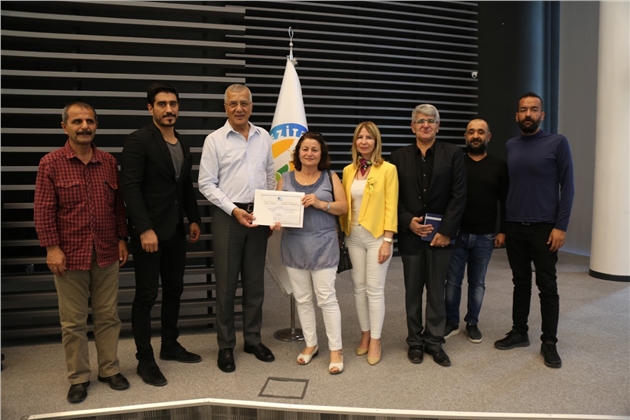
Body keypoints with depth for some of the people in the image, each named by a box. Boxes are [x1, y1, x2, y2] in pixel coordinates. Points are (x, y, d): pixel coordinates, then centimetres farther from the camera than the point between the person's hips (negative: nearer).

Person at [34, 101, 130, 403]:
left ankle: (110, 370, 27)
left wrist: (122, 239, 9)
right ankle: (78, 378, 23)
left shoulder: (109, 162, 6)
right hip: (70, 255, -3)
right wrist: (52, 247, -11)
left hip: (107, 254, 3)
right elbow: (43, 210, -6)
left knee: (108, 316, 12)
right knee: (73, 321, 8)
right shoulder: (51, 163, -4)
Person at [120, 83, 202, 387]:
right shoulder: (138, 140, -10)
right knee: (146, 295, 2)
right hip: (149, 231, -7)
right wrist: (145, 229, -23)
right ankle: (145, 360, 14)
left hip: (176, 231, 7)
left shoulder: (183, 144, 12)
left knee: (174, 290, 14)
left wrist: (194, 219, 11)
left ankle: (170, 346, 30)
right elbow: (130, 187, -17)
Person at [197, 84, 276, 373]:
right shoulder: (214, 140, -4)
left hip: (258, 215, 4)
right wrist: (234, 210, -15)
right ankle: (225, 345, 17)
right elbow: (206, 184, -7)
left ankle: (253, 339, 26)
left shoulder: (263, 137, 7)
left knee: (255, 281, 12)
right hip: (227, 216, -3)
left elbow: (271, 176, 12)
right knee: (226, 283, 4)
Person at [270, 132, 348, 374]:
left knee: (326, 298, -1)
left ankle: (336, 350, 10)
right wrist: (275, 221, -14)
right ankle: (310, 344, 26)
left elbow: (344, 207, -2)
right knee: (302, 298, 11)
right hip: (294, 245, 3)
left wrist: (321, 203, -17)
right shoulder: (286, 179, 8)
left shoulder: (330, 177, 3)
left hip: (323, 245, -3)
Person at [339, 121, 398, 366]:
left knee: (374, 289, -1)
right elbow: (343, 205, 10)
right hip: (353, 236, 4)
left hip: (377, 236, -4)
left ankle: (375, 341, 13)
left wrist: (388, 240, -12)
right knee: (359, 288, 10)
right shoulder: (348, 170, 8)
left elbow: (391, 206, -8)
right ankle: (365, 334, 25)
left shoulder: (388, 169, -6)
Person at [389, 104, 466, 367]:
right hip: (410, 234, 1)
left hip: (440, 234, -1)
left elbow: (458, 195, -4)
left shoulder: (453, 154, 1)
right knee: (413, 292, 10)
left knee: (437, 292, 7)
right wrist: (408, 221, -11)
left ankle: (434, 341, 22)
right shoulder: (399, 157, 5)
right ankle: (415, 341, 24)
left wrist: (446, 231, -10)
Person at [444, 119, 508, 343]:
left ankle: (472, 323, 27)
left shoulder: (499, 165, 3)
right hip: (456, 233, -1)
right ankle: (451, 322, 21)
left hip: (485, 236, 1)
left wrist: (502, 230, -2)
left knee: (477, 282, 12)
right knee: (452, 281, 5)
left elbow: (505, 201, 3)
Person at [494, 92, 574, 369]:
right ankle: (519, 332, 27)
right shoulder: (510, 146, 7)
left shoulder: (558, 143, -4)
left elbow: (567, 187, -5)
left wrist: (561, 226, -11)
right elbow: (507, 187, 10)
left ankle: (549, 343, 17)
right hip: (514, 228, 4)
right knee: (520, 282, 14)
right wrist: (503, 226, 7)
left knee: (547, 286, 5)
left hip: (544, 228, -3)